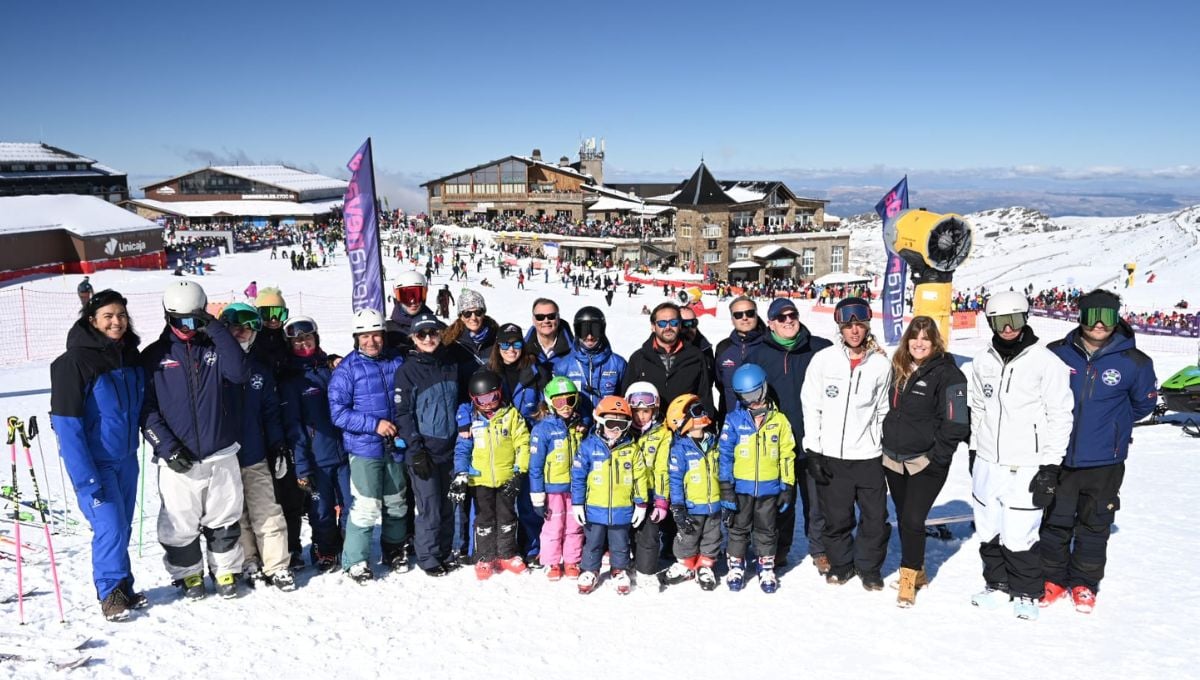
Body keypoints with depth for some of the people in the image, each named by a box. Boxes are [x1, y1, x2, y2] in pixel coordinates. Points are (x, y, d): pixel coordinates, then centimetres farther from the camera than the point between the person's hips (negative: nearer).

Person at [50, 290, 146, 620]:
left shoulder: (132, 357, 4)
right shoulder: (75, 361, -15)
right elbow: (66, 423, -17)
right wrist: (85, 477, -21)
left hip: (126, 458, 6)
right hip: (93, 462, -5)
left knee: (123, 527, 11)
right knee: (110, 527, -8)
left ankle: (123, 588, 23)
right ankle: (111, 592, 9)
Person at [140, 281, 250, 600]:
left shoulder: (215, 348, 6)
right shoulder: (154, 357, 2)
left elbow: (240, 371, -14)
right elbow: (145, 408, 0)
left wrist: (215, 328, -16)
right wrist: (167, 446, -11)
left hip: (220, 454, 1)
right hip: (177, 460, -1)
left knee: (224, 520, 11)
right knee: (180, 524, 5)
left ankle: (226, 571, 27)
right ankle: (188, 575, 25)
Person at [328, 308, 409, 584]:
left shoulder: (397, 362, 3)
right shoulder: (347, 369, -8)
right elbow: (339, 413, -11)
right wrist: (374, 424, -18)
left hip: (395, 447, 5)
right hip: (364, 448, -4)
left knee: (396, 504, 17)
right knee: (366, 507, -8)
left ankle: (394, 549, 37)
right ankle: (355, 561, 9)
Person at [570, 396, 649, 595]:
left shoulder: (631, 449, -4)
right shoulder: (588, 446, -8)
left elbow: (640, 477, 1)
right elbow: (578, 476, -5)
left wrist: (641, 504, 2)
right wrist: (577, 504, -5)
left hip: (622, 511, 1)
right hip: (594, 509, -1)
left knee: (620, 545, 17)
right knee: (592, 544, 16)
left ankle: (620, 571, 36)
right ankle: (590, 571, 34)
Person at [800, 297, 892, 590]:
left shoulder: (881, 364, 1)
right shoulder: (823, 360, -3)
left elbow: (883, 410, 9)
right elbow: (810, 406, 0)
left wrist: (886, 451, 10)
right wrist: (812, 451, -3)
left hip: (868, 456, 1)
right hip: (830, 455, -1)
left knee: (876, 518, 5)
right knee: (836, 518, 9)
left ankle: (869, 566, 27)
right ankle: (841, 563, 31)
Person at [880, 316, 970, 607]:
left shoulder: (947, 374, -11)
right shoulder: (899, 368, 9)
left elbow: (956, 423, -14)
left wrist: (936, 457, -14)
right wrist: (887, 442, 14)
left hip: (926, 463, -6)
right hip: (893, 460, 6)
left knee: (913, 519, -9)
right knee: (903, 519, 13)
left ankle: (909, 578, 6)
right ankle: (916, 572, 28)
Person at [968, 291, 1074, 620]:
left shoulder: (1047, 362, -9)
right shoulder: (983, 361, 7)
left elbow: (1060, 416, -8)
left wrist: (1050, 466, -10)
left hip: (1026, 469, -5)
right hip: (986, 466, 5)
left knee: (1019, 539, -2)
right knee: (989, 534, 13)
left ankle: (1026, 593, 20)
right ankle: (997, 585, 33)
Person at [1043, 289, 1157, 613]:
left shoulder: (1134, 362, -7)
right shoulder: (1057, 353, -5)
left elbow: (1143, 404, 11)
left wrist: (1112, 423, 12)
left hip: (1104, 462, 0)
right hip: (1059, 456, 1)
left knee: (1095, 525, 12)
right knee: (1054, 521, 10)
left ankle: (1084, 583, 29)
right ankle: (1052, 578, 27)